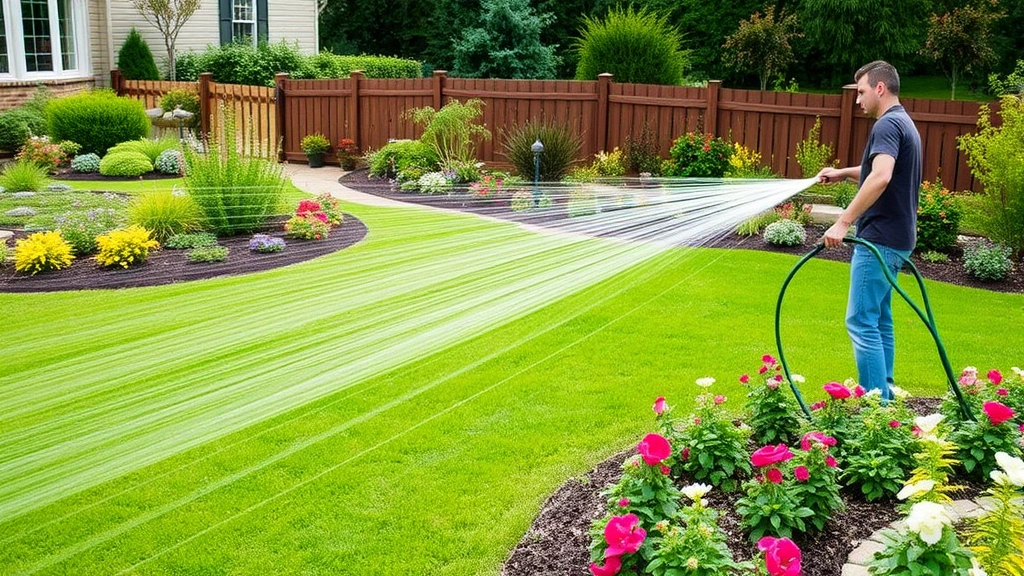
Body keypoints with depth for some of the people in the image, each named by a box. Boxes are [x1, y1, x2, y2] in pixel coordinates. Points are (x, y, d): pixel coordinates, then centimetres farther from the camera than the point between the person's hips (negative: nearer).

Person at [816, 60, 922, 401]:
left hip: (880, 238, -11)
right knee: (879, 320, 15)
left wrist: (844, 222, -32)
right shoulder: (905, 124, 18)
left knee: (861, 322, -9)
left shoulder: (888, 124, -15)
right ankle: (883, 395, 21)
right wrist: (844, 173, 25)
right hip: (896, 238, 11)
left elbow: (881, 178, -32)